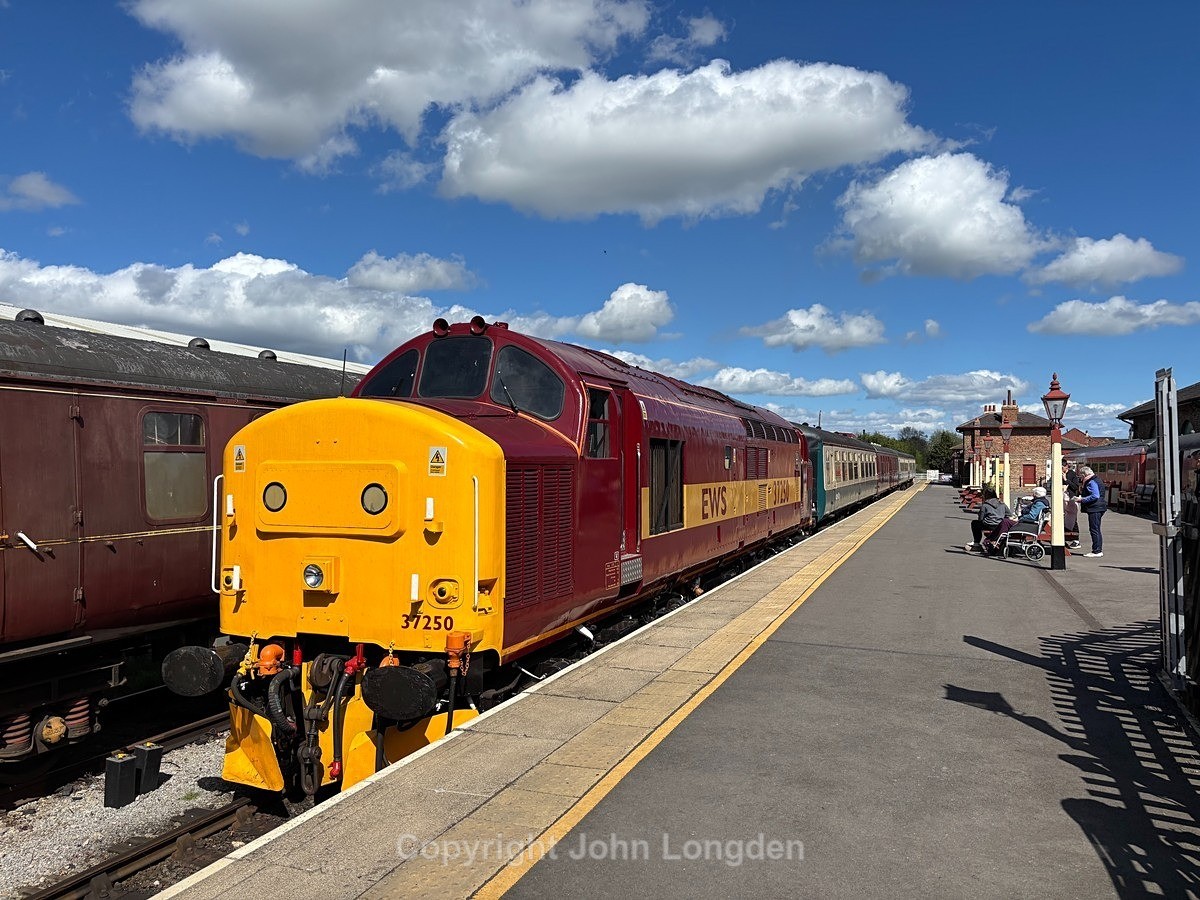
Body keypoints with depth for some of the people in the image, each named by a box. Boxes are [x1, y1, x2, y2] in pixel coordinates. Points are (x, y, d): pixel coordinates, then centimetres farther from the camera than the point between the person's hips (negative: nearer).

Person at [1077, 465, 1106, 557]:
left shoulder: (1092, 482, -16)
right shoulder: (1095, 480, 17)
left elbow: (1095, 496, -25)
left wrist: (1082, 499, -18)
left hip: (1095, 509, -11)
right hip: (1098, 508, 11)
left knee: (1094, 529, -7)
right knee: (1096, 530, 15)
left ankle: (1097, 551, -5)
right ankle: (1099, 550, 20)